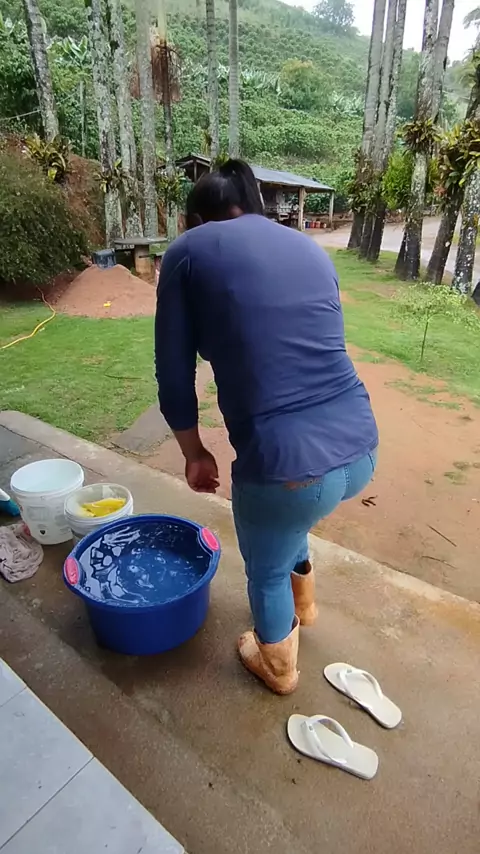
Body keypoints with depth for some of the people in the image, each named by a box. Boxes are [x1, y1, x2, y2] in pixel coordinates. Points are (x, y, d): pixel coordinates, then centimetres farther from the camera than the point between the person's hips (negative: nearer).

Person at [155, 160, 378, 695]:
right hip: (361, 451, 6)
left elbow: (174, 376, 3)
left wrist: (194, 454, 19)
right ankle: (303, 603, 62)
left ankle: (278, 668, 56)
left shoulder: (188, 251, 4)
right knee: (287, 517, 38)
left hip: (286, 464, -6)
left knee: (265, 570, 27)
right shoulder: (310, 248, 18)